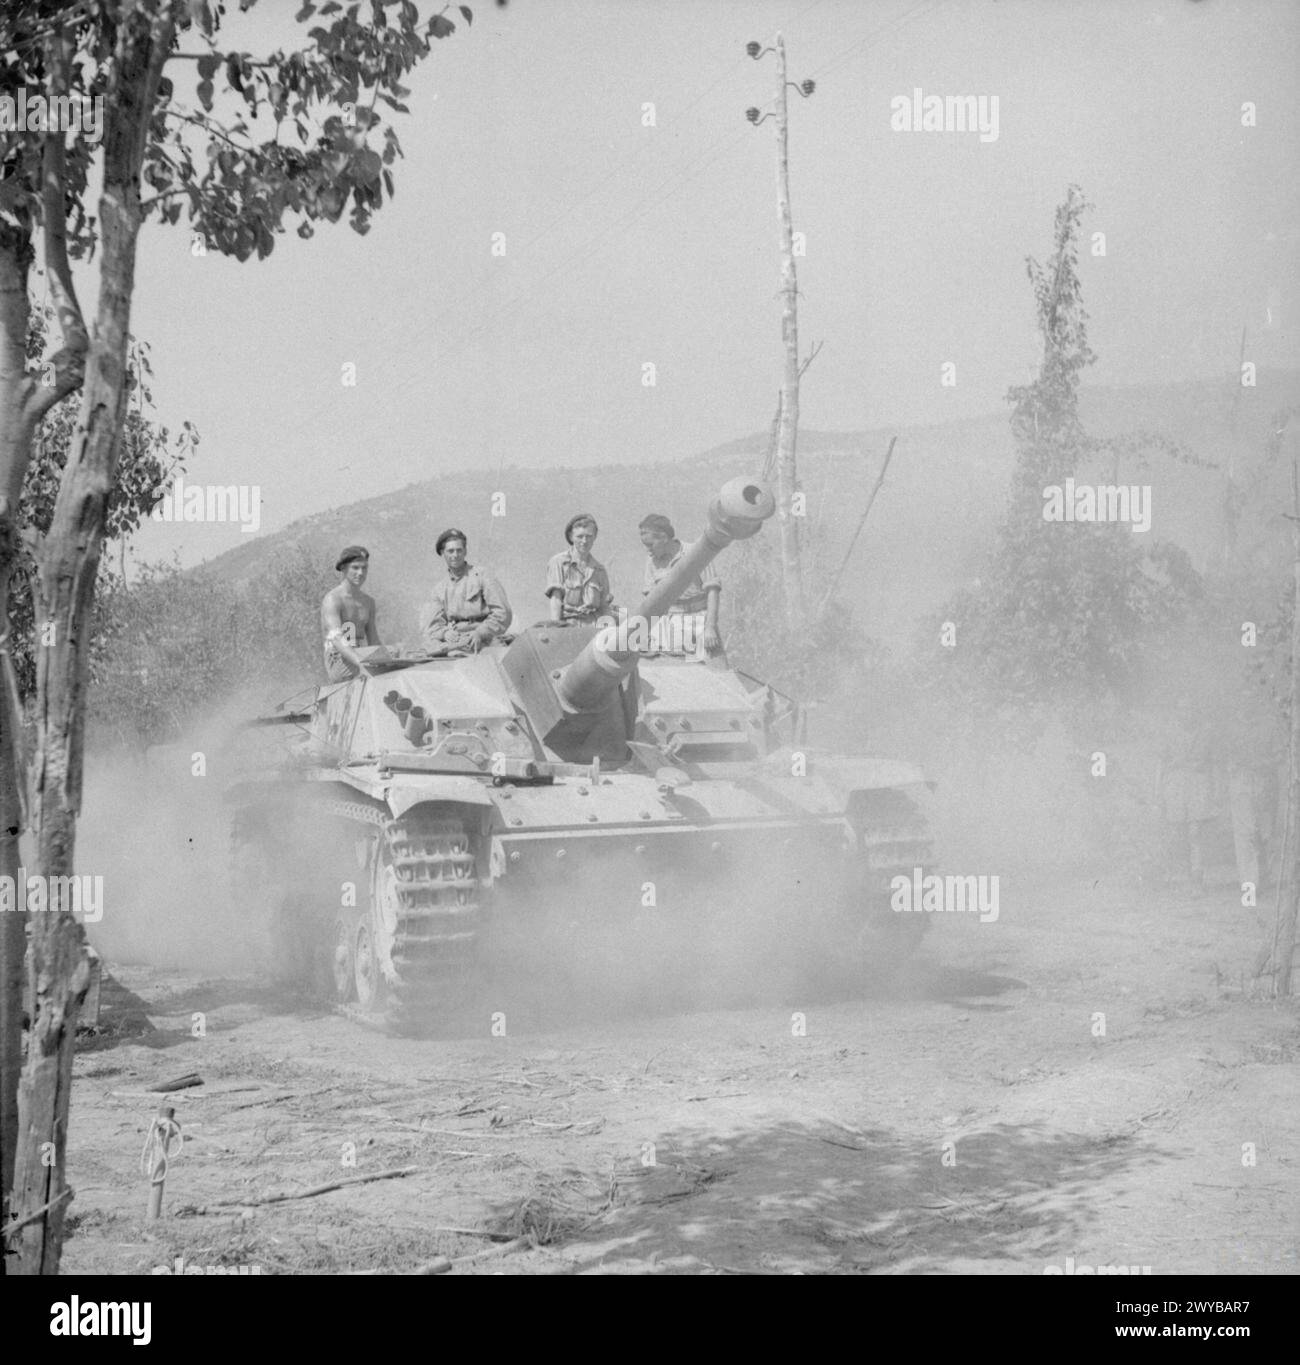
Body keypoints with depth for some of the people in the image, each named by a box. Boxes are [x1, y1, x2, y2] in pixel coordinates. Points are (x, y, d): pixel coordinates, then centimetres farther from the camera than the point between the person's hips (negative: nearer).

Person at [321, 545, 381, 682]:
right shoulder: (332, 600, -8)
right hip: (337, 664, -7)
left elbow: (374, 642, 19)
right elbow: (337, 639, -22)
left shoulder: (368, 601, 17)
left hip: (357, 659, 7)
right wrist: (362, 664, -37)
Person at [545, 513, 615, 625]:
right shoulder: (558, 562, 4)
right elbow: (555, 600, -3)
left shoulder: (599, 569, 15)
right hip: (567, 625, -3)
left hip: (592, 627, 3)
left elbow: (604, 607, 13)